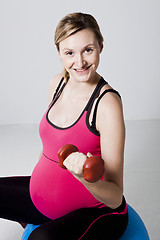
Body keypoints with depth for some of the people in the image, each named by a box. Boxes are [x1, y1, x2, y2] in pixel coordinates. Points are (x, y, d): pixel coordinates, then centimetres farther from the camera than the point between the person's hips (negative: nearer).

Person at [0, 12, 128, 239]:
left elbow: (115, 198, -23)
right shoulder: (57, 83, -1)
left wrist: (84, 178, -42)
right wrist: (39, 177, 23)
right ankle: (28, 220, 31)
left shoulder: (107, 104, -23)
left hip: (95, 211, -7)